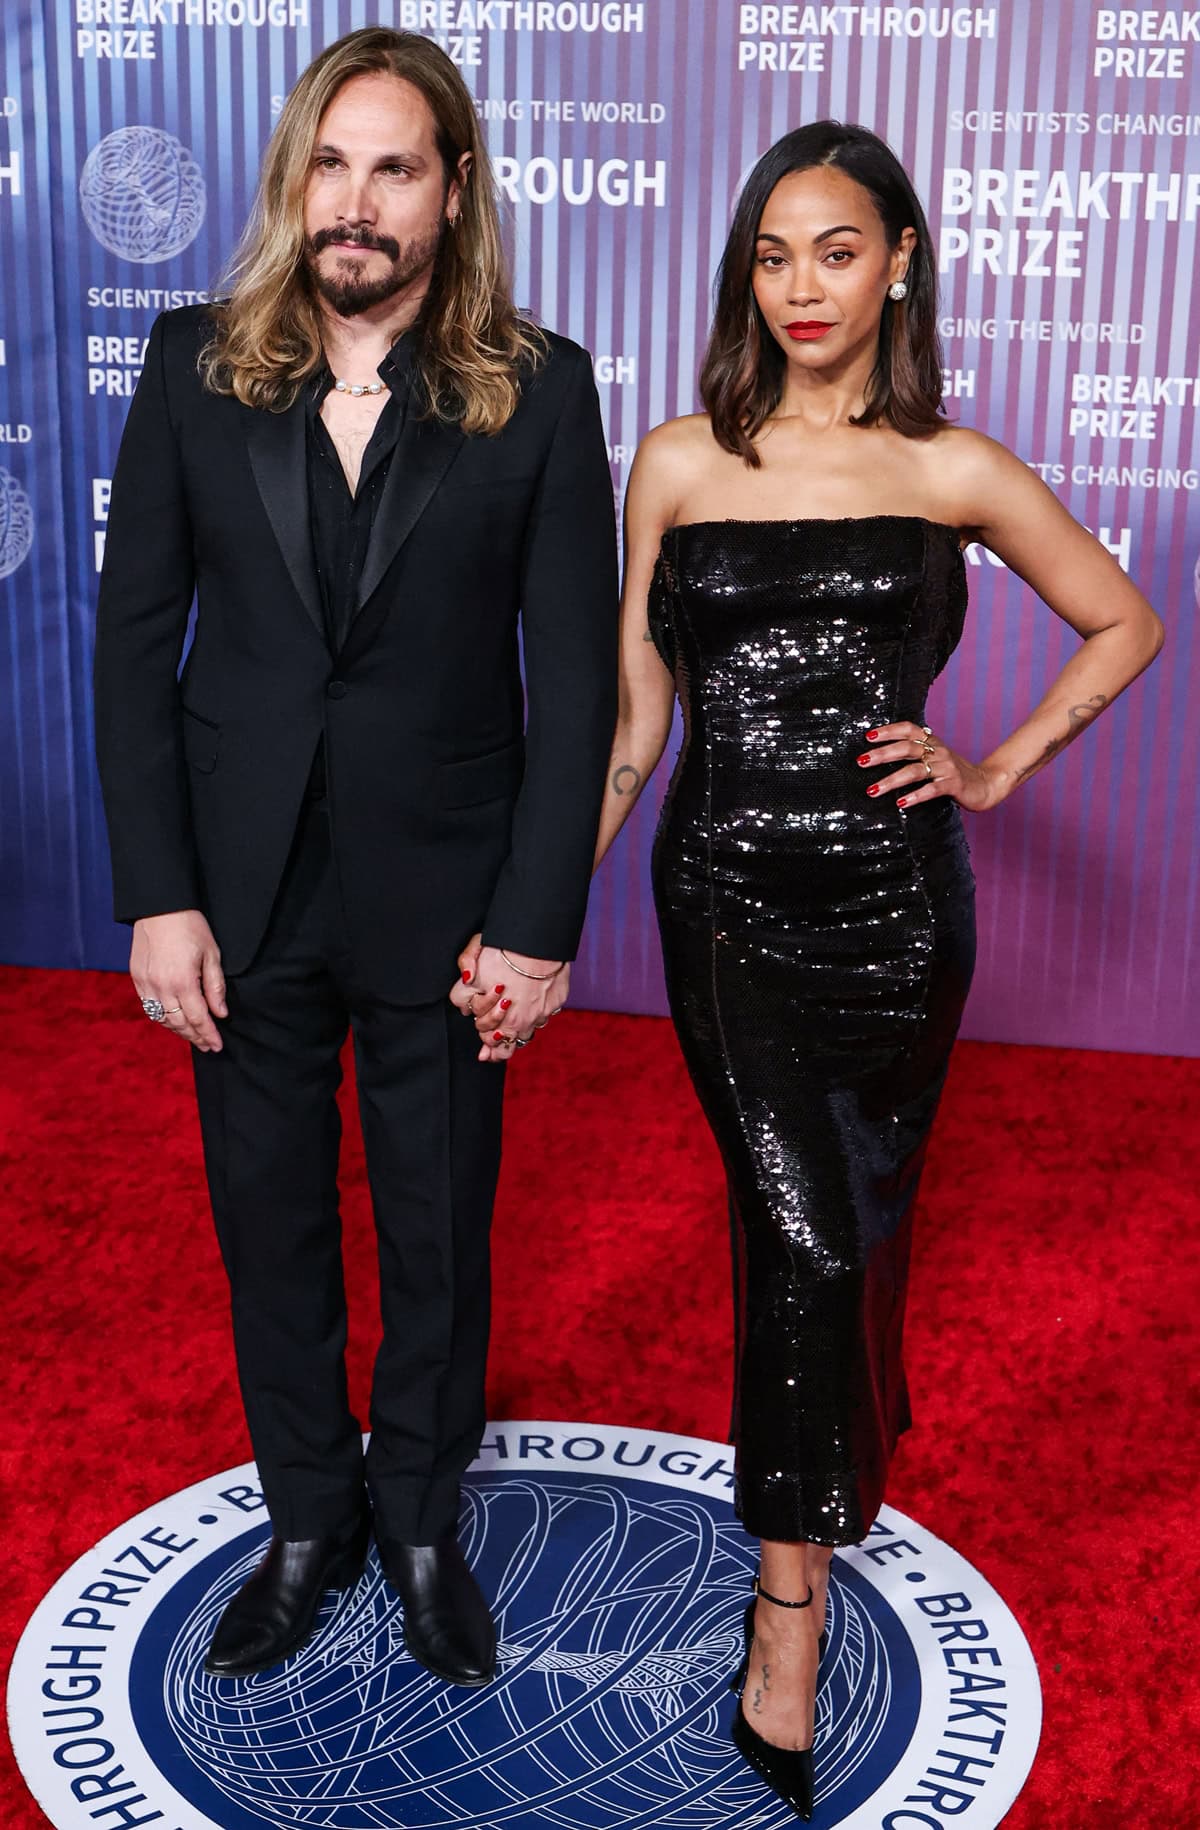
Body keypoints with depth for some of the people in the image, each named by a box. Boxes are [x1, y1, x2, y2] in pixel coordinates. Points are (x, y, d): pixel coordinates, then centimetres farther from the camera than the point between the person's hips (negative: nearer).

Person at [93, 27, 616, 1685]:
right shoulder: (197, 366, -1)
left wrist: (538, 921, -10)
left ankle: (421, 1519, 38)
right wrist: (156, 894, -7)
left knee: (438, 1236, 13)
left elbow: (575, 671, -6)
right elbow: (136, 634, -1)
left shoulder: (539, 391, -6)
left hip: (443, 895, -1)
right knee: (270, 1226, 15)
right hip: (247, 891, 2)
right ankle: (309, 1519, 38)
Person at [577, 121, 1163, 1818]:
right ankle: (791, 1629, 12)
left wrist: (996, 770, 3)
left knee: (839, 1229, 9)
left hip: (891, 905, 0)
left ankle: (788, 1598, 29)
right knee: (802, 1237, -4)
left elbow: (1125, 624, 13)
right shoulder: (679, 463, 4)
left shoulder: (954, 471, 2)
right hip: (728, 899, 0)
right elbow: (635, 711, 6)